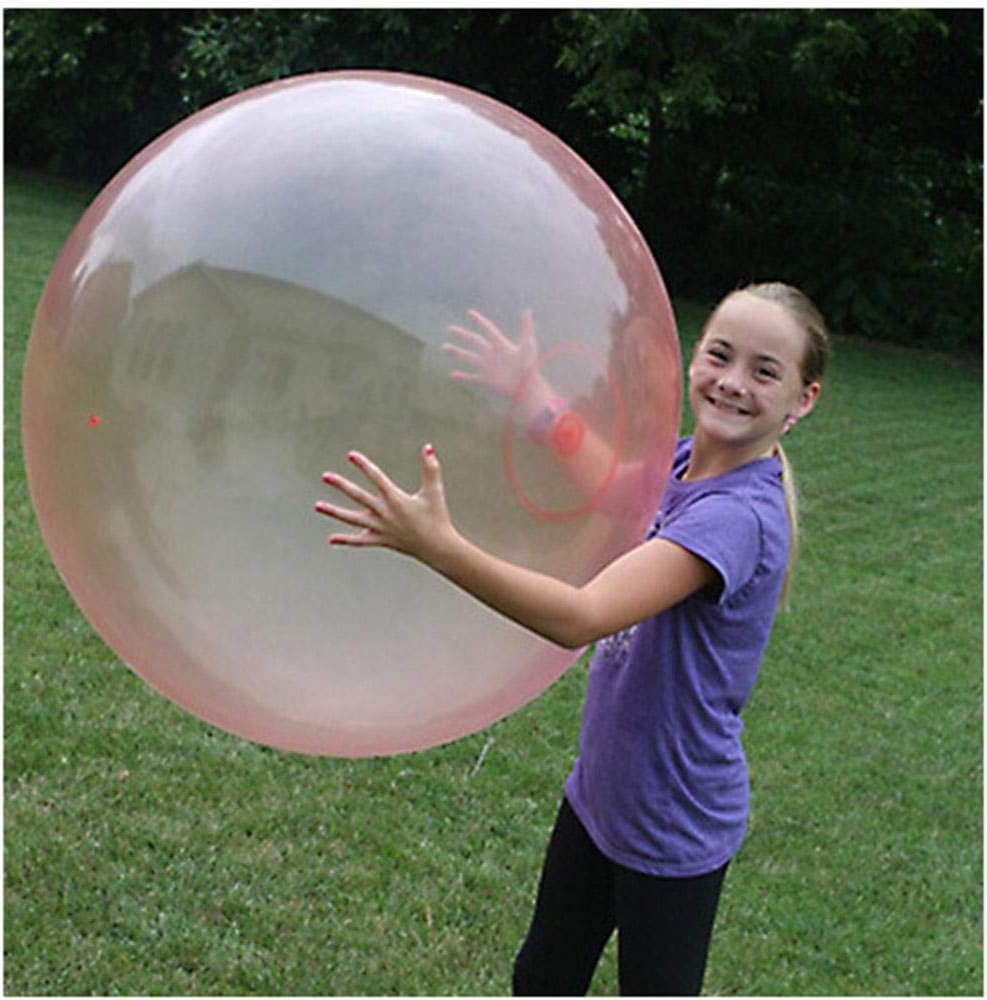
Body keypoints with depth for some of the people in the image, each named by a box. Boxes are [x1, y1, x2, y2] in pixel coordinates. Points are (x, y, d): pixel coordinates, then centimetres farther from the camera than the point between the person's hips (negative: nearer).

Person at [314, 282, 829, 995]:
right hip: (597, 794, 7)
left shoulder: (741, 515, -30)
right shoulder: (683, 460, -6)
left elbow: (579, 618, -40)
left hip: (671, 830, -7)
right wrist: (531, 388, 4)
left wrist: (438, 545, -49)